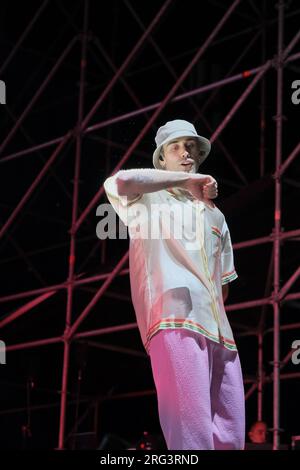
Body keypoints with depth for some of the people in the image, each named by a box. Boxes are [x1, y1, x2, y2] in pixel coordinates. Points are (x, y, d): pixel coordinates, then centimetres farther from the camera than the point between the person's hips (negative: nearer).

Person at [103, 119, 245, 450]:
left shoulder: (215, 215, 29)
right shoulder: (149, 199, 11)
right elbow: (117, 182, -13)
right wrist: (186, 180, -11)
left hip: (219, 332, 7)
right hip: (175, 323, -7)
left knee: (230, 437, 2)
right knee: (193, 437, -19)